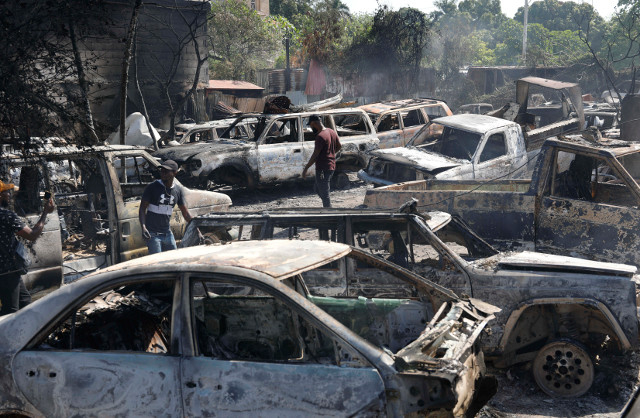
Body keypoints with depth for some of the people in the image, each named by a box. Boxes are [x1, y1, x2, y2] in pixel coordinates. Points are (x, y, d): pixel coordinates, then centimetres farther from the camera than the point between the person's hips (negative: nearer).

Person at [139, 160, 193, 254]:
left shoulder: (178, 190, 4)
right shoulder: (152, 187, -8)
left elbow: (185, 212, 12)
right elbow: (142, 209, -7)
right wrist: (143, 227, -22)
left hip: (167, 233, 5)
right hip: (152, 234, -5)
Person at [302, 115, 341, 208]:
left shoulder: (320, 136, -21)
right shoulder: (332, 132, 7)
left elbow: (315, 155, -21)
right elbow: (339, 146, 19)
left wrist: (305, 169, -15)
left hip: (322, 169, -9)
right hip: (331, 166, 9)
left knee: (324, 194, -2)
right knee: (318, 189, 23)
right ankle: (327, 207, 23)